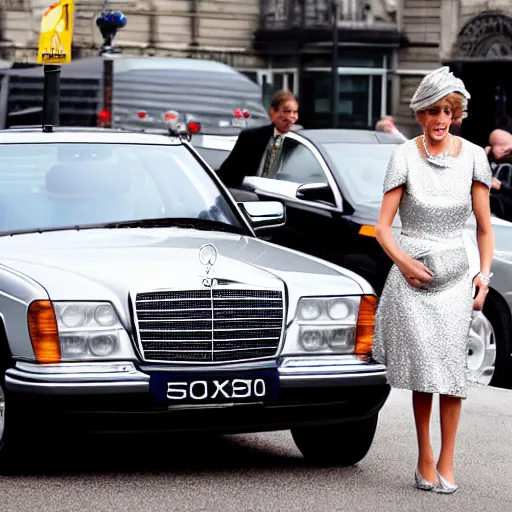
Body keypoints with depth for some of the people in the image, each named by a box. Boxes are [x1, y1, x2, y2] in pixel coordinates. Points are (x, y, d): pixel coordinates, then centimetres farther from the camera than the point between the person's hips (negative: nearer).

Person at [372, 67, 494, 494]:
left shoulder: (472, 155, 4)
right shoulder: (405, 156, -1)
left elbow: (484, 227, 10)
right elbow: (383, 226, 0)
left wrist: (484, 274, 0)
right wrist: (403, 261, -15)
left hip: (455, 274, 1)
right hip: (413, 274, -1)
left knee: (451, 368, -6)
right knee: (423, 367, -6)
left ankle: (445, 464, 0)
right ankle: (426, 460, 3)